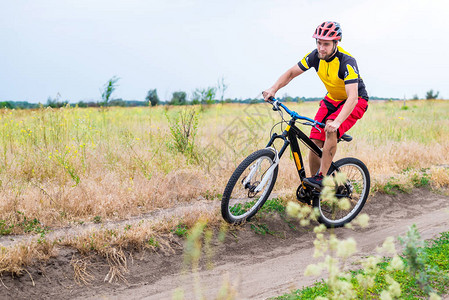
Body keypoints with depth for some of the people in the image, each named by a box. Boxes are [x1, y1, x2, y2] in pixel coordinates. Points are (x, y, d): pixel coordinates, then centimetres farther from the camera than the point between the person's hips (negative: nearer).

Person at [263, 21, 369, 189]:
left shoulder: (347, 62, -31)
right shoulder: (315, 56, -14)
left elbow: (352, 98, -40)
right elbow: (291, 73, -3)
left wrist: (337, 122, -54)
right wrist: (273, 89, -21)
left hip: (356, 101, -6)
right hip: (332, 100, 6)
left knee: (330, 130, -33)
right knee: (315, 142, -8)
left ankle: (321, 178, -25)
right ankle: (314, 190, 7)